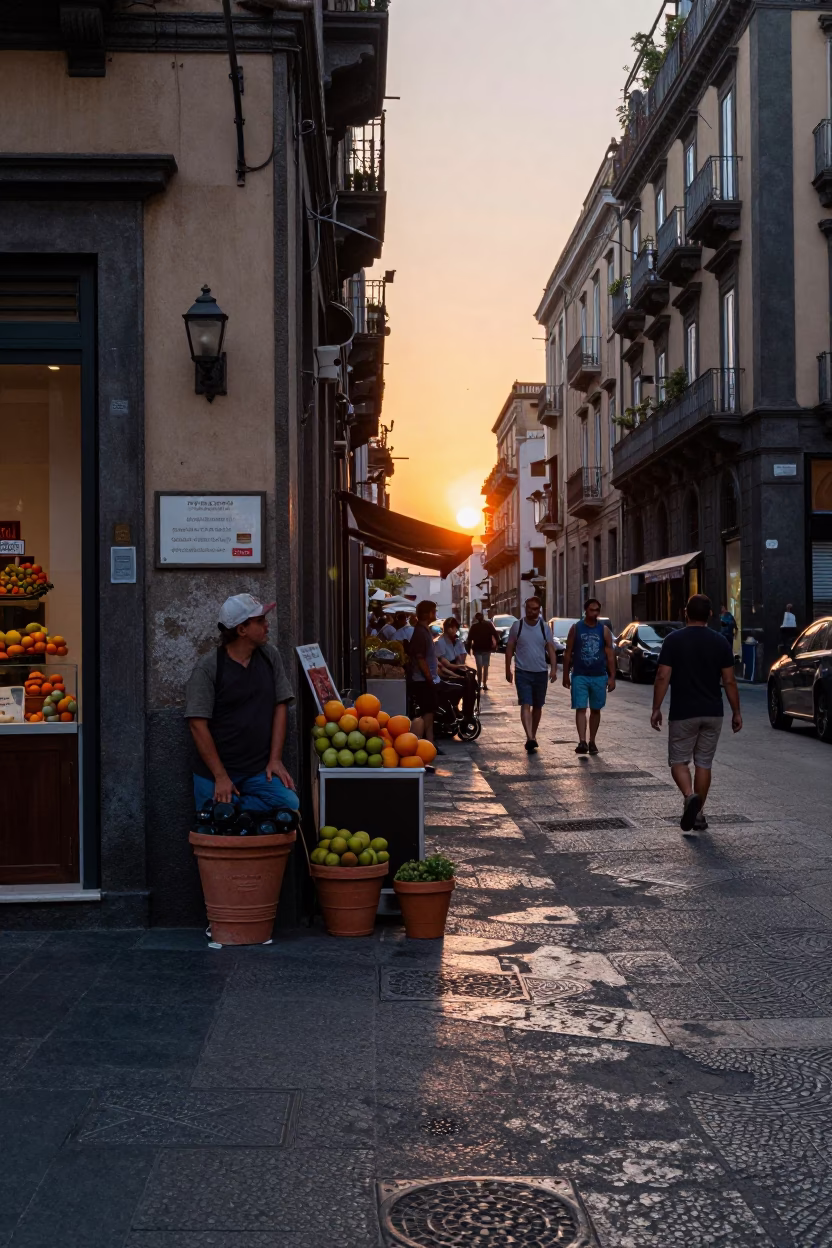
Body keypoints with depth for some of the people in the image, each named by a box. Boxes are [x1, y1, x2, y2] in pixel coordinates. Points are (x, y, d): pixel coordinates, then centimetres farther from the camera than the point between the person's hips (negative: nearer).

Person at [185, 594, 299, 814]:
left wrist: (275, 759, -3)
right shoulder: (208, 668, -9)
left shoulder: (269, 657, 5)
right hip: (215, 773, -3)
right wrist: (220, 777, -14)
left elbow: (280, 707, 5)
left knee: (290, 804, -21)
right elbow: (198, 724, -12)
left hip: (259, 771, 3)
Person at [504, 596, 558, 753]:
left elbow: (551, 649, 1)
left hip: (541, 673, 3)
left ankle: (533, 736, 28)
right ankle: (530, 738, -25)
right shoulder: (517, 626, -1)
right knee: (526, 705, -14)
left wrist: (553, 669, -12)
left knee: (537, 706, 12)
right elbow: (509, 648, 4)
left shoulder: (545, 628, 3)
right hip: (522, 672, -2)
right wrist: (508, 669, 2)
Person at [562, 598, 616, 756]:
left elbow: (610, 655, 2)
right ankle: (582, 742, -17)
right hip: (579, 676, -1)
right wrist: (566, 675, 1)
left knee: (595, 710, 10)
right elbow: (568, 653, 4)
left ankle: (592, 742, 20)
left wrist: (612, 677, -5)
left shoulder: (604, 630, 2)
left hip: (599, 677, 2)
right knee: (581, 709, -10)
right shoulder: (576, 628, 0)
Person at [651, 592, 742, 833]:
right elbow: (729, 681, 0)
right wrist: (736, 712, 8)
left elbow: (663, 677, -9)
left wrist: (656, 708, -2)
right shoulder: (720, 642, 0)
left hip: (683, 713, -2)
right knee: (704, 763, 12)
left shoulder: (673, 639, -6)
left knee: (678, 761, 7)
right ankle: (698, 814, 15)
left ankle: (690, 796, -20)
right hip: (712, 713, 3)